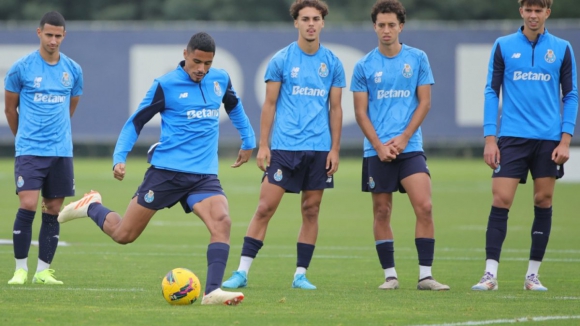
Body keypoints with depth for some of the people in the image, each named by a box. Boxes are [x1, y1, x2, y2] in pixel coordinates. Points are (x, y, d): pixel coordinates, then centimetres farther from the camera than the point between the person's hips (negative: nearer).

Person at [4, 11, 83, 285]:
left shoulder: (73, 70, 6)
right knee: (28, 206, -14)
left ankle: (44, 271, 10)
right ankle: (21, 269, -4)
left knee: (53, 211, 4)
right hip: (29, 150, -3)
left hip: (61, 151, 3)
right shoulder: (21, 68, -4)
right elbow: (10, 108, 7)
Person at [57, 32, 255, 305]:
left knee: (221, 222, -25)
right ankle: (91, 207, 33)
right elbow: (135, 123, 0)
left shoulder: (220, 80, 7)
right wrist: (119, 158, -11)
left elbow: (235, 108, 30)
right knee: (123, 234, 2)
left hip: (204, 174, 3)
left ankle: (212, 291, -27)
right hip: (166, 170, -3)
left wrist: (248, 141, 32)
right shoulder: (166, 85, -7)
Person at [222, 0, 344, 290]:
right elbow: (270, 104, 3)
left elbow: (335, 108, 10)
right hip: (284, 146, -2)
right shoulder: (281, 60, 1)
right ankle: (242, 272, -5)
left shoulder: (332, 64, 7)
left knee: (311, 210, 4)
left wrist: (335, 149, 3)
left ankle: (301, 275, 12)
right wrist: (263, 145, -3)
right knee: (265, 207, -7)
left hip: (319, 149, 2)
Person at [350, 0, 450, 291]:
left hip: (410, 146, -1)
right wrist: (379, 145, -8)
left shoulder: (417, 59, 5)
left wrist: (403, 138, -8)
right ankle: (390, 275, 10)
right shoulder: (364, 66, 4)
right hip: (377, 149, 1)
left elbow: (424, 103, 3)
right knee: (382, 212, 2)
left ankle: (425, 275, -10)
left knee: (424, 206, -13)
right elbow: (361, 111, 4)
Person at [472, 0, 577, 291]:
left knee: (543, 202, 3)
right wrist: (489, 138, -3)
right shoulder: (503, 46, 4)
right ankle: (490, 274, -8)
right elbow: (492, 92, 5)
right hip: (512, 137, -1)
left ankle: (533, 275, 12)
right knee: (501, 201, -9)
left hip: (548, 140, 1)